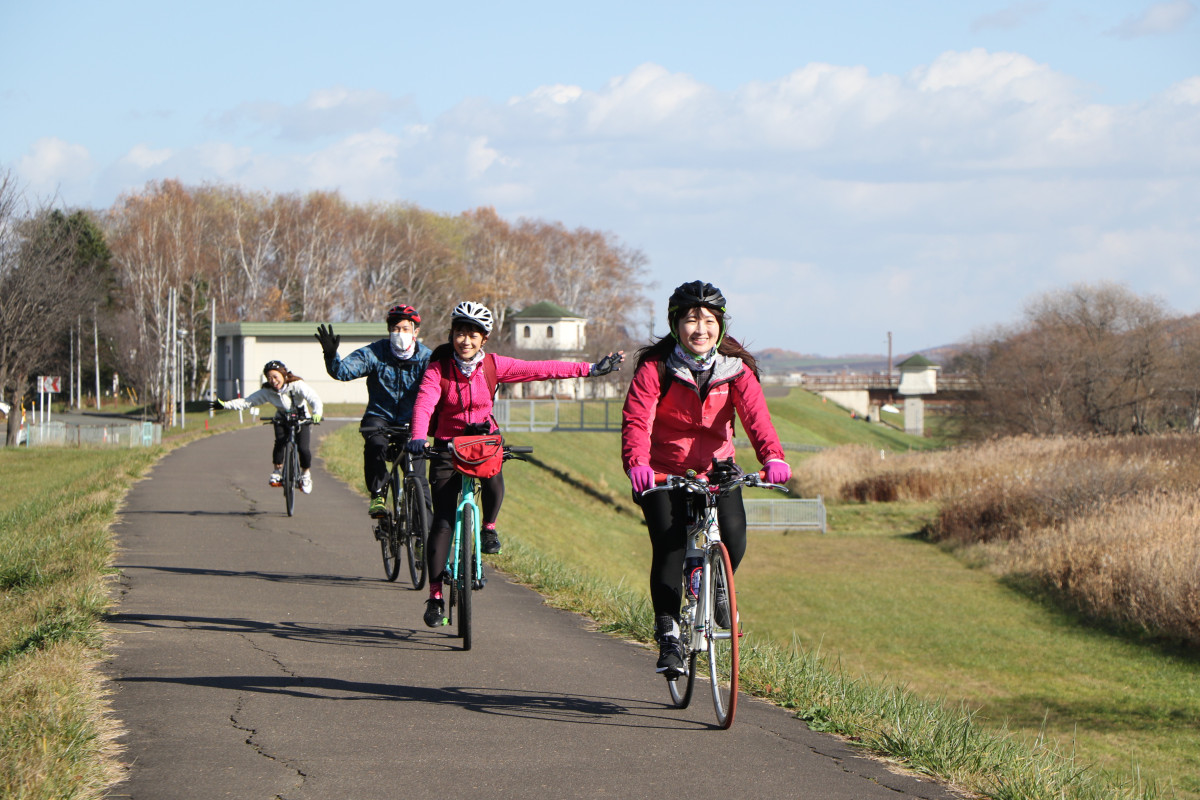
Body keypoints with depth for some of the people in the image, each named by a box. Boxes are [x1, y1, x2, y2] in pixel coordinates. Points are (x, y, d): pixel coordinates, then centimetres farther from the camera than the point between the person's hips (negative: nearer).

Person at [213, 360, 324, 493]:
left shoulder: (297, 385, -26)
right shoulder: (267, 391, -16)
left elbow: (314, 399, -35)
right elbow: (247, 401, -17)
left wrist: (317, 413, -56)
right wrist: (224, 404, -28)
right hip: (282, 420, 2)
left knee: (303, 448, -19)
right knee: (279, 442, -26)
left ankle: (305, 474, 7)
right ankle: (277, 471, -7)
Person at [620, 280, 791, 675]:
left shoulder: (736, 369, -8)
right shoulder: (655, 369, -14)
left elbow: (755, 415, -22)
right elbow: (637, 420, -25)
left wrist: (772, 457, -42)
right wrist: (636, 464, -46)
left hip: (715, 466, 2)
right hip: (662, 471, -2)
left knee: (733, 536, -20)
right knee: (669, 548, -17)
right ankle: (668, 635, -3)